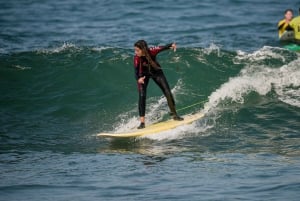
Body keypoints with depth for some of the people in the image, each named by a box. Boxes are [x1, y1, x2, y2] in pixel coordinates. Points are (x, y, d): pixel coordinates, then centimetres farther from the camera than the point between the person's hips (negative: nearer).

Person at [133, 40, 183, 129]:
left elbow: (163, 48, -32)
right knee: (142, 96, -14)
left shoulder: (152, 51, -31)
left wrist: (172, 45, -53)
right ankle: (142, 122, -11)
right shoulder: (136, 58, -30)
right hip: (144, 75, -1)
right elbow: (136, 71, -31)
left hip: (156, 72, 1)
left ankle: (174, 114, 19)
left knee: (167, 92, -1)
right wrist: (138, 79, -53)